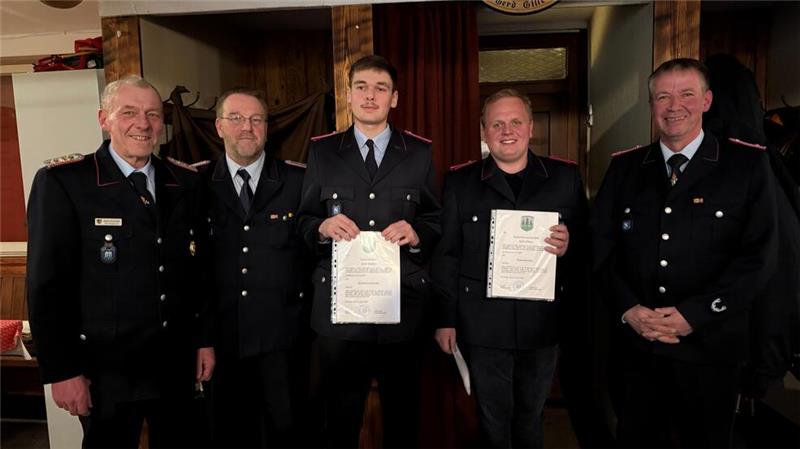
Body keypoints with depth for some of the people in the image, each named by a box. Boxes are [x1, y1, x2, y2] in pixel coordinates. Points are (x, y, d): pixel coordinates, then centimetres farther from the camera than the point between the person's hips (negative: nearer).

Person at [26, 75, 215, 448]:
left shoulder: (185, 183, 4)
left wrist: (204, 340, 8)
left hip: (178, 365, 4)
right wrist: (61, 372, -10)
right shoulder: (62, 182, -9)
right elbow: (48, 285, -10)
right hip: (106, 371, -4)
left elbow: (199, 270, 7)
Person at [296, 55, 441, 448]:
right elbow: (303, 221, 6)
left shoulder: (420, 152, 6)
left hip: (403, 304, 0)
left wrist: (416, 234, -16)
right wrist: (323, 226, -15)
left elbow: (436, 222, 5)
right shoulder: (322, 151, 7)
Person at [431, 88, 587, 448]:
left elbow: (588, 241, 7)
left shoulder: (565, 176, 2)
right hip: (483, 327, -1)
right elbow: (446, 256, 0)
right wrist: (445, 319, -1)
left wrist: (569, 245, -17)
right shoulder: (459, 182, -1)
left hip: (543, 324, 2)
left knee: (531, 417, 20)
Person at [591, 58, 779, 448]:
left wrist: (694, 314, -15)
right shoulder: (625, 167, 5)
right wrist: (628, 309, -10)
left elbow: (759, 254, -8)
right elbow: (601, 245, 2)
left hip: (709, 346, -1)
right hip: (635, 342, 2)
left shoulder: (748, 164, -2)